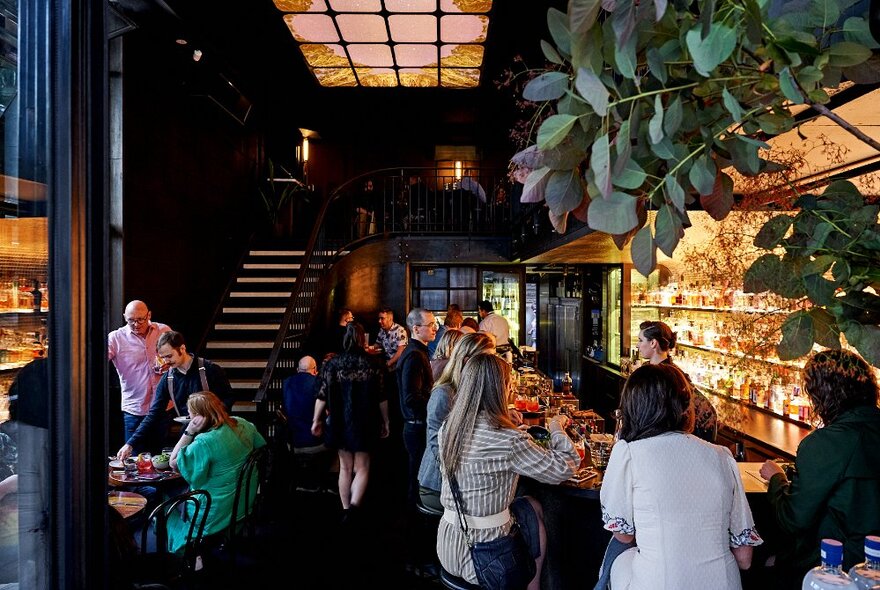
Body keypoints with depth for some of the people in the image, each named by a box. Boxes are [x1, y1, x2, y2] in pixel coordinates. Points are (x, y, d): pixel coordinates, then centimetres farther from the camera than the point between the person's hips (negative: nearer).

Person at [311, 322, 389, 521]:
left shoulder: (332, 364, -6)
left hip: (340, 423, 2)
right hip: (365, 424, -2)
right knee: (362, 467, 10)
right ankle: (354, 505, -9)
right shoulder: (373, 365, -10)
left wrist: (316, 420, 8)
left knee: (345, 467, 17)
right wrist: (385, 422, 6)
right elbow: (381, 398, -6)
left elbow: (322, 396, -4)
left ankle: (345, 509, 22)